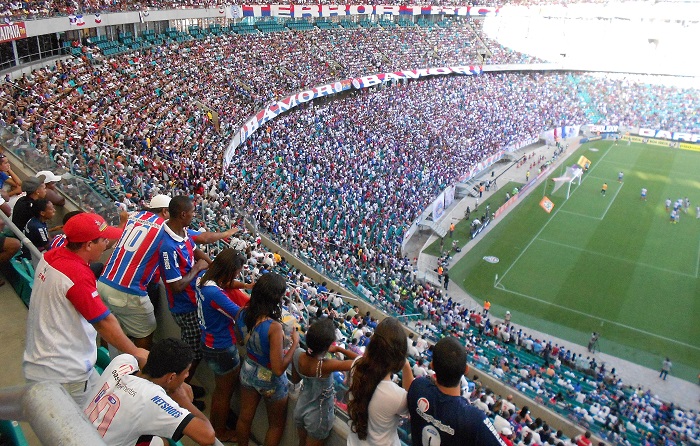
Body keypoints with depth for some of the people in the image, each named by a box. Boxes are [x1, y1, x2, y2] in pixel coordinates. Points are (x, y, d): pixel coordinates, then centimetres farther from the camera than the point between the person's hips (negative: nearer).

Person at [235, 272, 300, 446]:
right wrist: (295, 343, -23)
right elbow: (278, 369, -33)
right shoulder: (274, 328, -38)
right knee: (276, 424, 23)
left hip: (248, 372, 6)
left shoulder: (242, 314, -18)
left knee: (245, 417, 29)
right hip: (270, 380, -6)